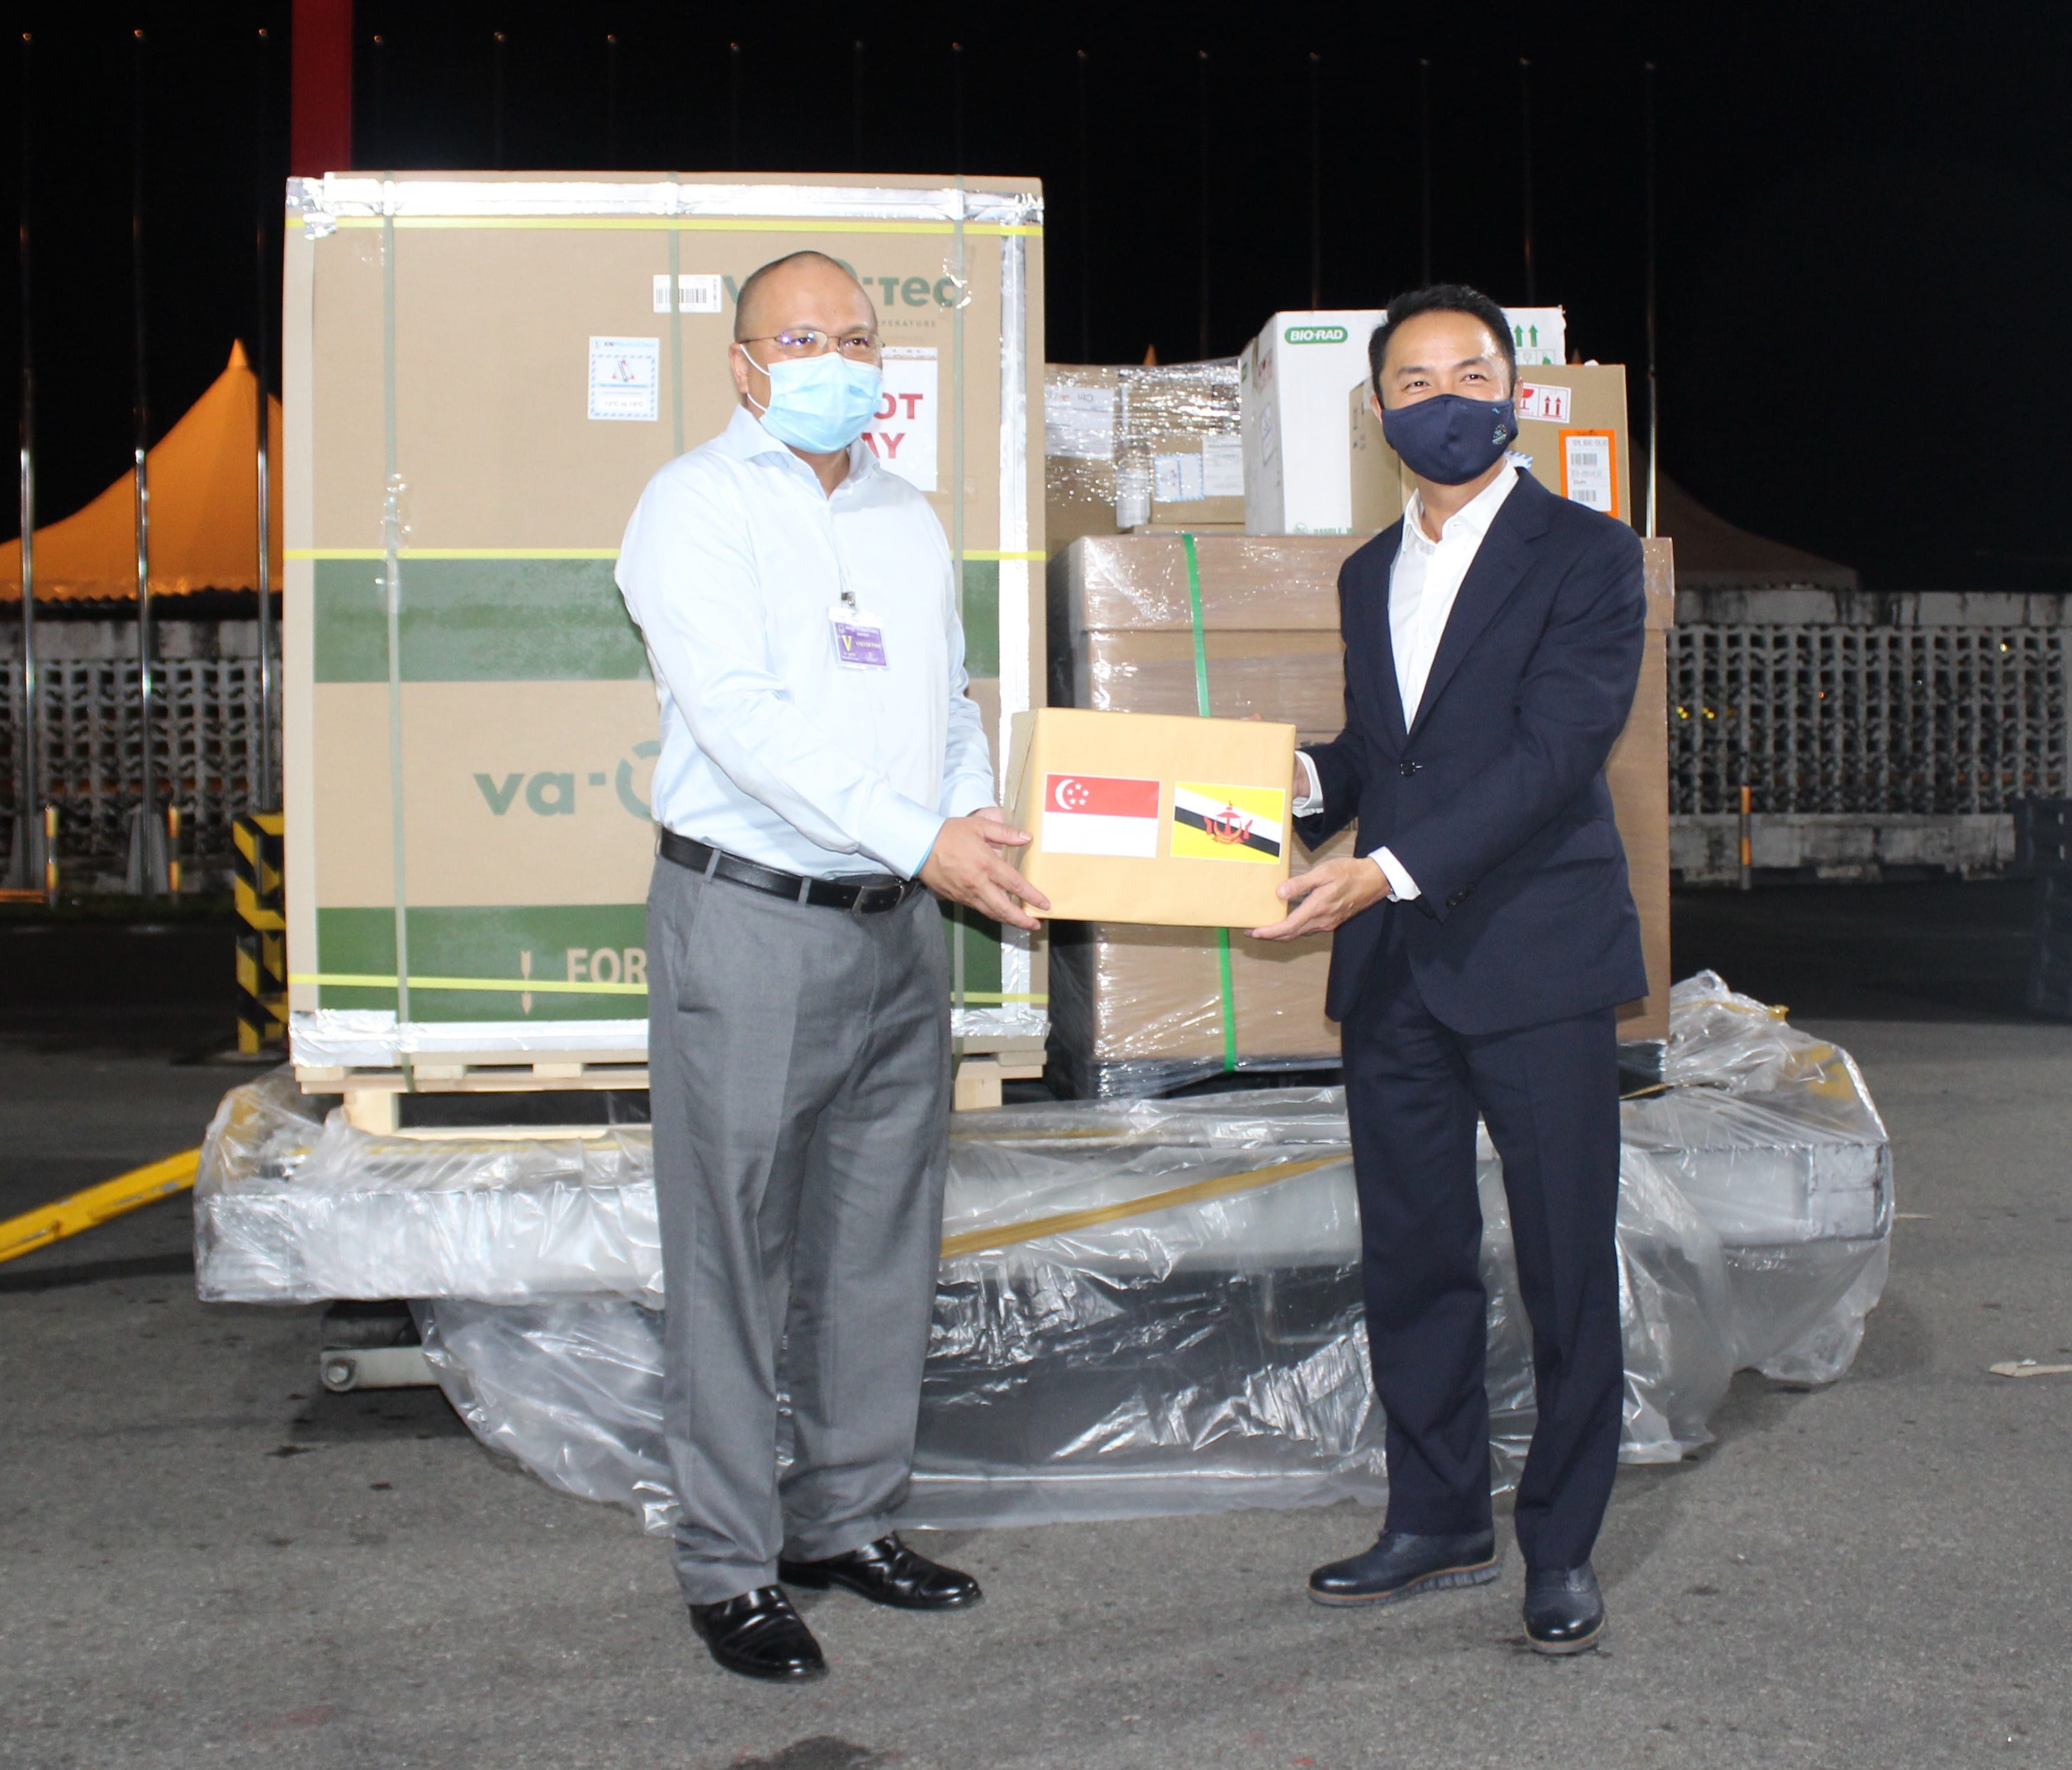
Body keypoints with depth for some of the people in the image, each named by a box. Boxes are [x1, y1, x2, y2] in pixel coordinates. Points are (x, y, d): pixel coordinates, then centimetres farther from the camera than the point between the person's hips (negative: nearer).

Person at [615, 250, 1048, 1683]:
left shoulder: (909, 519, 17)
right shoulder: (699, 505, -4)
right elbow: (741, 714, -16)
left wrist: (982, 834, -3)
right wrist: (919, 839, -24)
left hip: (902, 923, 7)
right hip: (748, 920, -6)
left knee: (883, 1241, 12)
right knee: (735, 1251, 0)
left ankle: (849, 1521, 26)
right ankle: (731, 1565, 10)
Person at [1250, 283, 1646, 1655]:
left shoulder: (1586, 555, -4)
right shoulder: (1370, 574, 17)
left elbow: (1556, 749, -16)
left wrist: (1391, 868, -25)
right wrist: (1304, 782, 0)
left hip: (1536, 955, -6)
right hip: (1393, 968, 6)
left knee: (1568, 1263, 1)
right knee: (1414, 1255, 11)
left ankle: (1561, 1545, 14)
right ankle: (1440, 1519, 25)